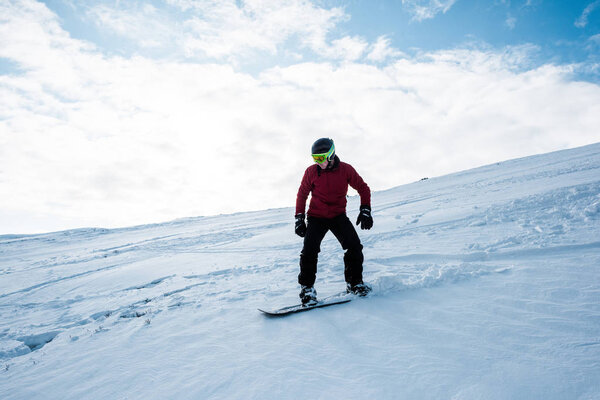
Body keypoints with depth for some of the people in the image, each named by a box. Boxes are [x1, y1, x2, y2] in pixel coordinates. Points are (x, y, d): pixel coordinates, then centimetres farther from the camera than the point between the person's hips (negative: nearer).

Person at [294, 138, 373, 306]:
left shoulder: (346, 169, -7)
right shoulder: (311, 172, -5)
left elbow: (363, 188, 4)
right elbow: (302, 194, 5)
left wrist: (365, 210, -6)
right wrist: (299, 218, -1)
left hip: (339, 216, 1)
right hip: (316, 217, 0)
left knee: (354, 246, -12)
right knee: (309, 251, -15)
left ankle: (354, 283, 8)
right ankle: (307, 287, 1)